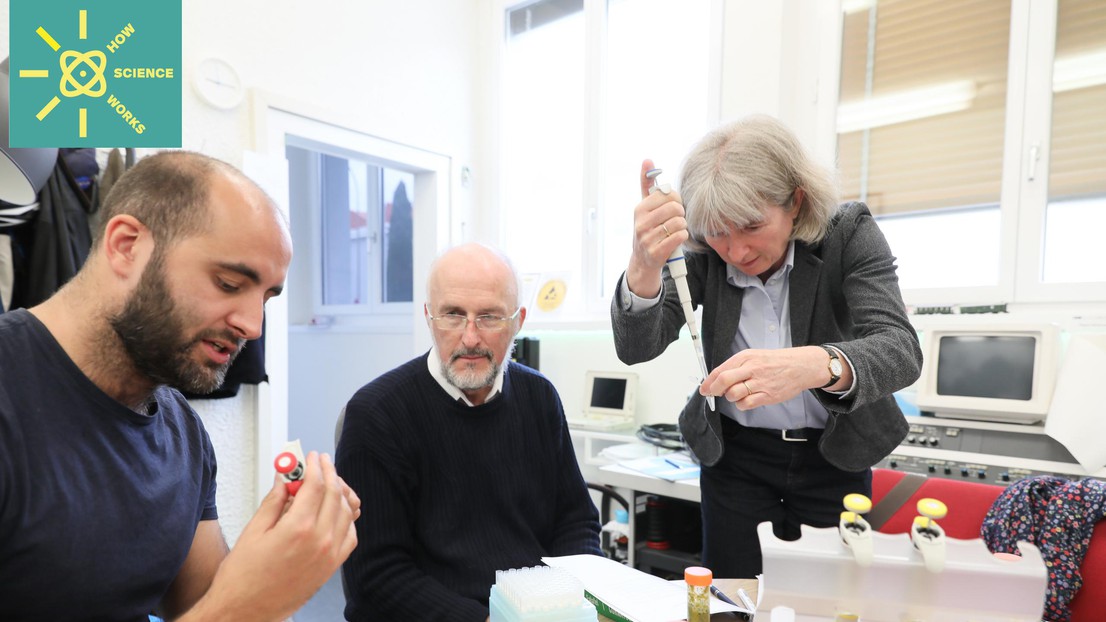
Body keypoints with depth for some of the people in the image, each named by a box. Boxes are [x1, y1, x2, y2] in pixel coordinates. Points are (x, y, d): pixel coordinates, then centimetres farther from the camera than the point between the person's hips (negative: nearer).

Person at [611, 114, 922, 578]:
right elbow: (637, 347, -22)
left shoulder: (849, 235, -15)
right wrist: (644, 266, -43)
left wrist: (816, 365, -50)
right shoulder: (703, 256, -13)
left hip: (835, 457, 0)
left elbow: (900, 349, -27)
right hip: (735, 456, 1)